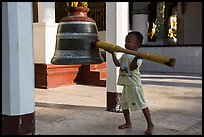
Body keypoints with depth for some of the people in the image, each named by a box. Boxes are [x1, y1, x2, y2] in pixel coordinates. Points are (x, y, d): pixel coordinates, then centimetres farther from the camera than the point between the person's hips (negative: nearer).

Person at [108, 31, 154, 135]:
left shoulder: (138, 57, -12)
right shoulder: (125, 55, 14)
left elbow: (132, 67, -26)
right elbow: (118, 63, 21)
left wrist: (136, 58, -43)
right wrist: (113, 53, 17)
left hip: (134, 84, -9)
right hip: (126, 84, 9)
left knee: (142, 104, -5)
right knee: (124, 104, 15)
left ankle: (150, 125, 4)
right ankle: (128, 123, 31)